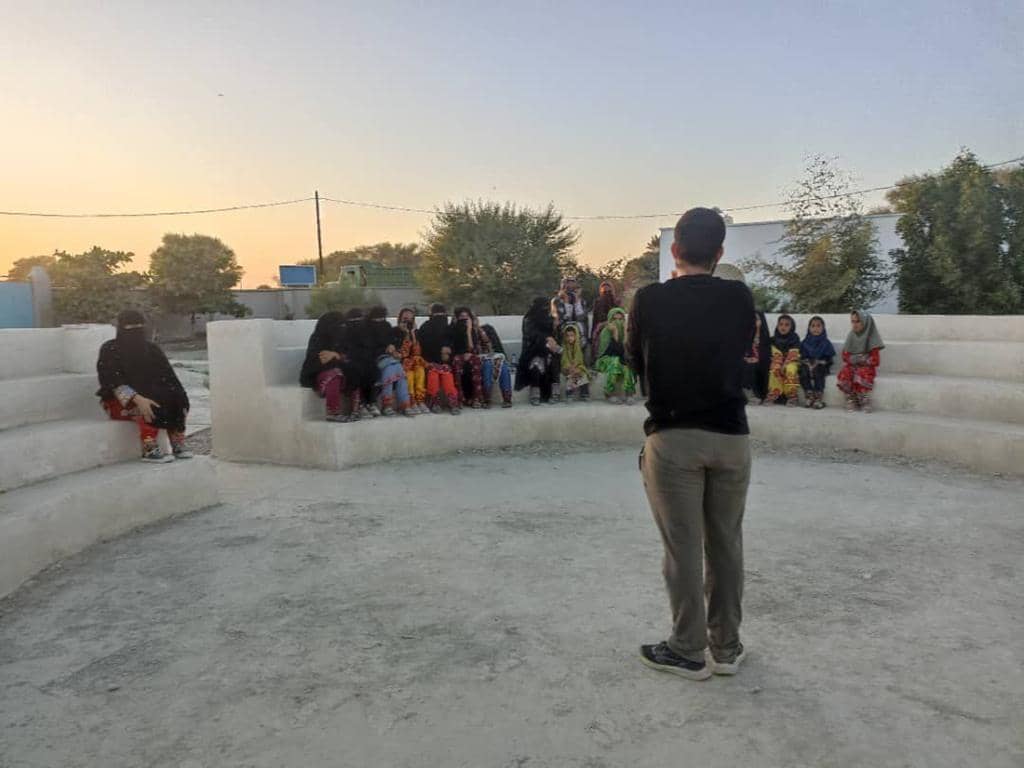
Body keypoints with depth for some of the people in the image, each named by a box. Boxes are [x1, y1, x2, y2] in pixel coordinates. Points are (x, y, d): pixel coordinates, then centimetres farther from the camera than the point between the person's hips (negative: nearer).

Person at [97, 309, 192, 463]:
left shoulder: (151, 349, 6)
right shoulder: (109, 350, -7)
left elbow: (168, 377, -4)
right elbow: (114, 382, -20)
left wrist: (181, 400, -22)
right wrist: (137, 399, -36)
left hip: (149, 396, 5)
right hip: (119, 401, -5)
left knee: (176, 398, -20)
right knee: (151, 406, -33)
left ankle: (178, 444, -20)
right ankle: (149, 450, -30)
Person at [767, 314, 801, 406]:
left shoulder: (795, 338, -2)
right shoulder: (774, 339, 6)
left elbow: (793, 355, -11)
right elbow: (776, 355, -1)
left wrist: (785, 365, -25)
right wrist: (777, 365, -20)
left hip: (791, 362, -2)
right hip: (779, 362, 2)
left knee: (791, 369, -37)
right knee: (774, 370, -33)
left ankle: (791, 395, -32)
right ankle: (774, 394, -27)